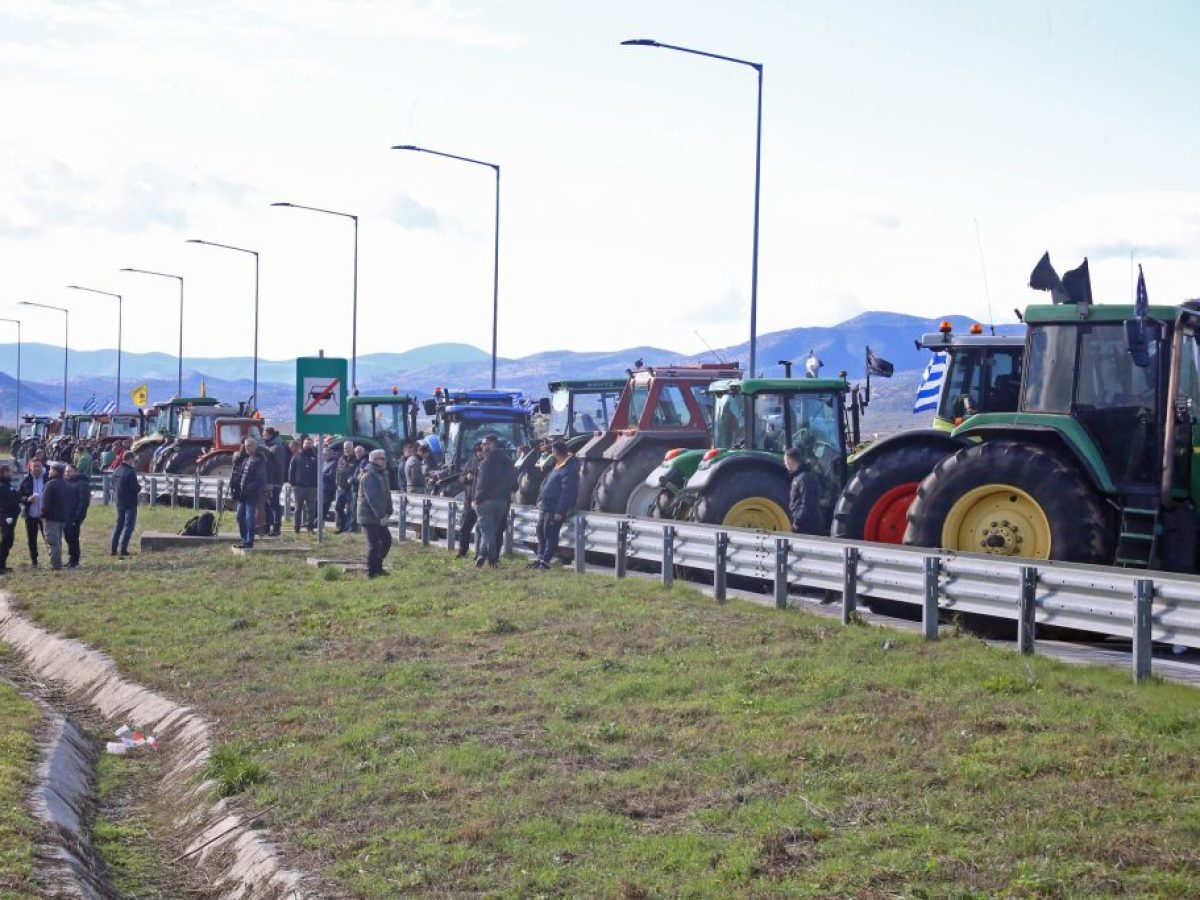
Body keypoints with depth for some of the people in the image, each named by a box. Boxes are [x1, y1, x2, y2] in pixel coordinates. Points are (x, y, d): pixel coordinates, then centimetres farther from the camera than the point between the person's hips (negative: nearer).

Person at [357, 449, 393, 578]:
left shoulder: (381, 474, 15)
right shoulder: (368, 476, -18)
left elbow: (386, 494, 15)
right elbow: (372, 498, -24)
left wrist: (388, 512, 6)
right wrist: (381, 515, -25)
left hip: (379, 517, 10)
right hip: (369, 517, -10)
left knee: (386, 540, 16)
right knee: (374, 544, -8)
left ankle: (377, 567, 27)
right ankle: (371, 572, 0)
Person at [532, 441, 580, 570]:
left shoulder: (569, 470, -18)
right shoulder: (558, 466, 15)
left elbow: (567, 492, -22)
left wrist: (559, 511, -24)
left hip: (555, 509, -11)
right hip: (545, 506, 11)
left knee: (550, 534, -7)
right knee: (541, 532, 14)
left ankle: (545, 561, -5)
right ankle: (541, 558, 21)